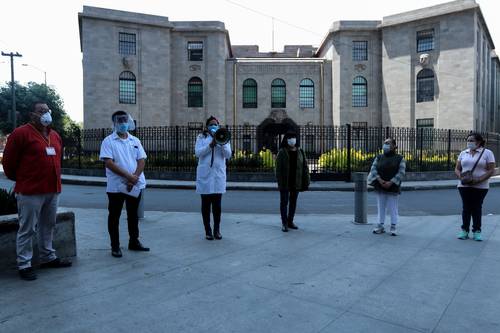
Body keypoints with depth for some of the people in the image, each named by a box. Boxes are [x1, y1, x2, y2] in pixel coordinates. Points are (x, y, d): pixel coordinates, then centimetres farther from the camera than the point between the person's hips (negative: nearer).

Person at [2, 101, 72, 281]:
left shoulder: (55, 135, 14)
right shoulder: (21, 133, -7)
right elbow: (8, 162, -3)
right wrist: (21, 180, 8)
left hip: (53, 190, 7)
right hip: (30, 191, -7)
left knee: (48, 226, 15)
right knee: (27, 229, 1)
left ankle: (48, 258, 28)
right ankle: (24, 264, 12)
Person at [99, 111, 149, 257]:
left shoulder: (135, 141, 10)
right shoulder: (108, 141, -4)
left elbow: (142, 160, 4)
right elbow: (109, 163, -14)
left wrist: (135, 177, -13)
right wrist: (128, 176, -20)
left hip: (135, 185, 4)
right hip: (116, 186, -4)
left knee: (133, 215, 14)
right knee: (114, 216, 5)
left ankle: (134, 242, 27)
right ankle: (115, 246, 16)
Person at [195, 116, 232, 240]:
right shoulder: (201, 137, 8)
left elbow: (228, 155, 0)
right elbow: (197, 153, -6)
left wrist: (222, 143, -14)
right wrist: (211, 144, -15)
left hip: (219, 175, 1)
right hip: (204, 175, -1)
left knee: (217, 204, 2)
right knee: (206, 204, 4)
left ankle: (217, 230, 14)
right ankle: (207, 230, 13)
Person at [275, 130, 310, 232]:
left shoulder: (300, 152, 4)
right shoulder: (282, 152, -5)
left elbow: (305, 167, 4)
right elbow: (278, 168, -8)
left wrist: (306, 181, -2)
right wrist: (279, 181, -15)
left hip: (296, 182, 4)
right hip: (285, 182, -4)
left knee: (293, 202, 13)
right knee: (284, 202, 3)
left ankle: (290, 221, 27)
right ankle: (284, 223, 11)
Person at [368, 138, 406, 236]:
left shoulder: (400, 159, -2)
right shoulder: (378, 158, 6)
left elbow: (401, 173, -11)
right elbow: (373, 170, -5)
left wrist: (390, 183, -21)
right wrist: (380, 180, -20)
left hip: (393, 188, -3)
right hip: (380, 188, 3)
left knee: (393, 209, 2)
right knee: (381, 208, 8)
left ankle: (393, 229, 12)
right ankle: (381, 227, 16)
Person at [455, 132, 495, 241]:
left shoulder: (487, 153, -1)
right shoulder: (463, 153, 11)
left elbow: (491, 170, -7)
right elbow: (457, 169, 11)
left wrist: (478, 180, -19)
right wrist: (460, 177, -10)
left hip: (480, 186, -3)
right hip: (464, 186, 3)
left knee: (477, 208, 2)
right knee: (466, 208, 4)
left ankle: (477, 231, 12)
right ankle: (464, 230, 11)